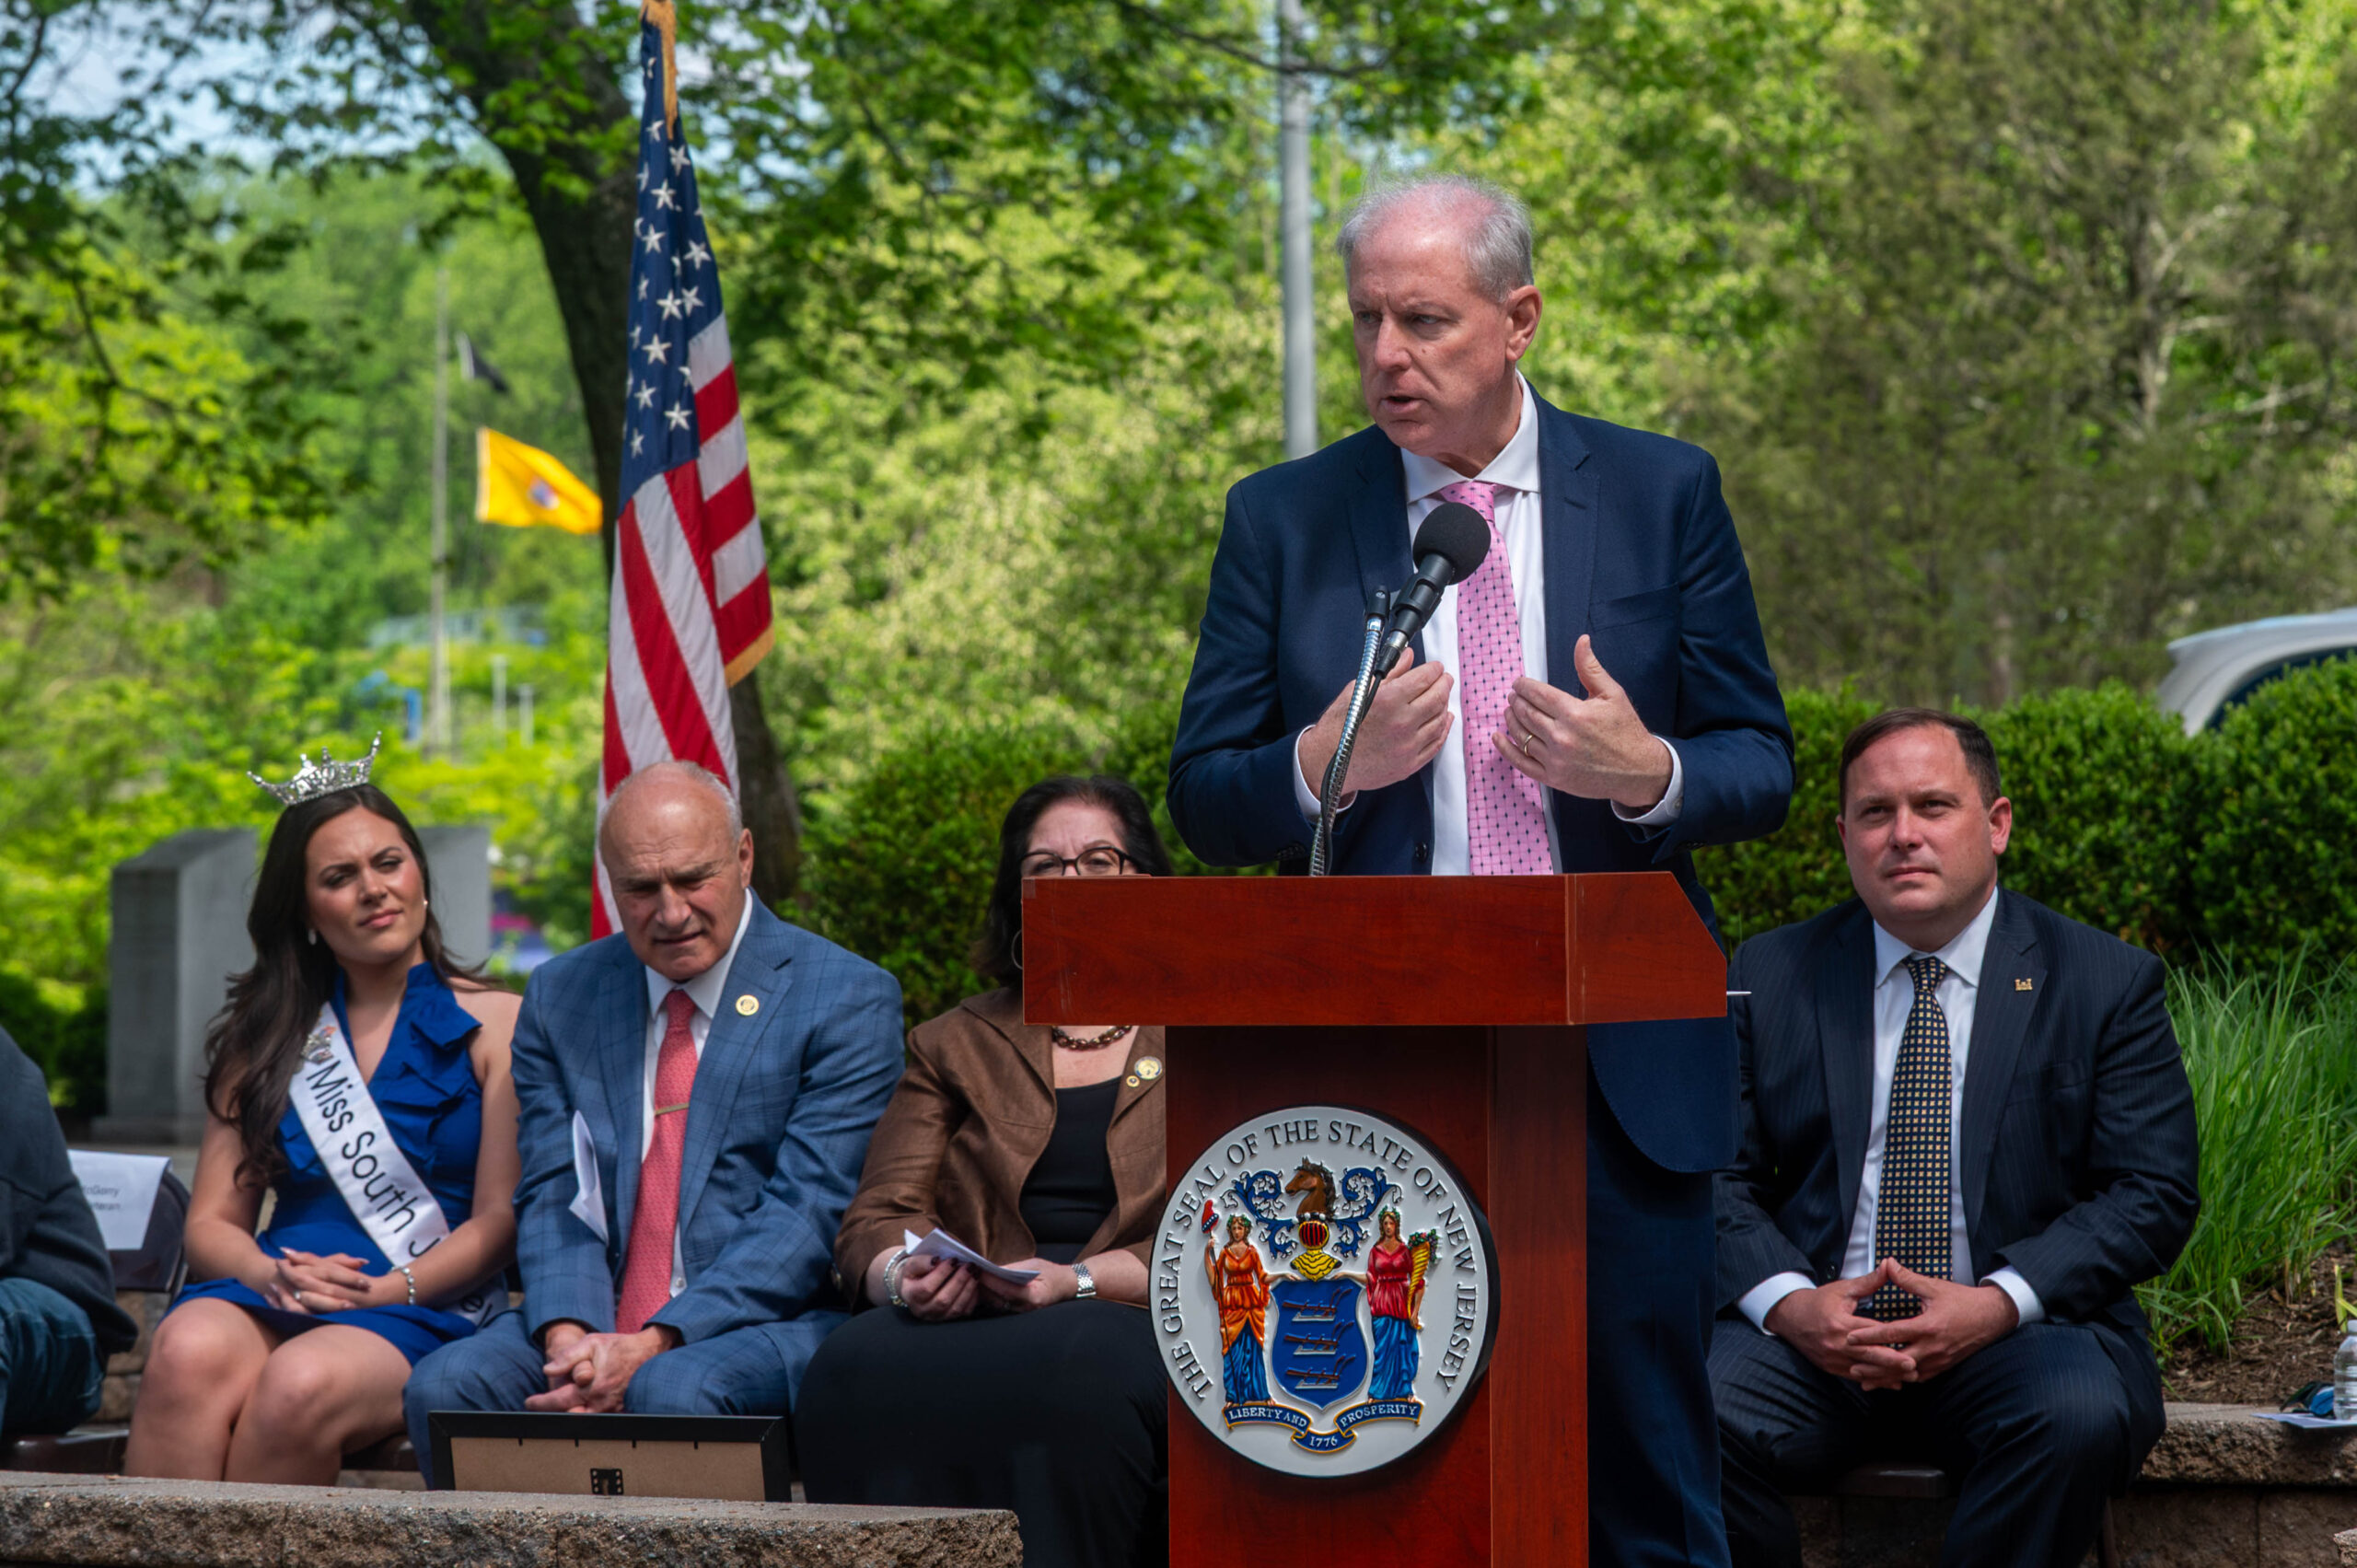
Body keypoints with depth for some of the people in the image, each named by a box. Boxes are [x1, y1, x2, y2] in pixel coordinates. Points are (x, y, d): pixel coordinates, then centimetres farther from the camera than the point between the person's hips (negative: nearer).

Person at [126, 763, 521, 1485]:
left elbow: (501, 1222, 3)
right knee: (190, 1351, -34)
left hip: (425, 1316, -3)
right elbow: (211, 1222, 15)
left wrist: (387, 1288, -13)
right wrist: (272, 1275, -9)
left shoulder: (495, 1023, 11)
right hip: (269, 1299, 3)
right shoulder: (263, 1038, 21)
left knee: (301, 1382, -37)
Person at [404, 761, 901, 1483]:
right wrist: (570, 1339, -15)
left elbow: (807, 1215, -10)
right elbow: (553, 1198, 7)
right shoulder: (561, 996, 13)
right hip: (595, 1318, 4)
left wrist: (651, 1347, -21)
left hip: (768, 1319, -4)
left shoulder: (849, 1000, -2)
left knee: (675, 1393, -36)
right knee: (444, 1385, -24)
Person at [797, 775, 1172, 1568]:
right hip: (972, 1321, 3)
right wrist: (903, 1276, -12)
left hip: (1140, 1318, -2)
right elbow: (876, 1220, 14)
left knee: (1069, 1375, -40)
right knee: (856, 1368, -33)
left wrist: (1077, 1280, -15)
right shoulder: (954, 1044, 24)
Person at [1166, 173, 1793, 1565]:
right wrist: (1322, 767, -17)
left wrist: (1646, 772, -16)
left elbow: (1761, 767, 6)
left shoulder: (1665, 494, 5)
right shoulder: (1282, 520, 6)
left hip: (1622, 1073, 0)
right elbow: (1205, 805, 4)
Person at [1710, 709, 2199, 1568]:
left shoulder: (2106, 983, 6)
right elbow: (1720, 1176, 6)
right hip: (1813, 1332, 1)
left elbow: (2152, 1195, 0)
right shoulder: (1767, 977, 11)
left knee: (2079, 1418, -35)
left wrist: (1999, 1304, -16)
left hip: (2020, 1333, -1)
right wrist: (1790, 1304, -15)